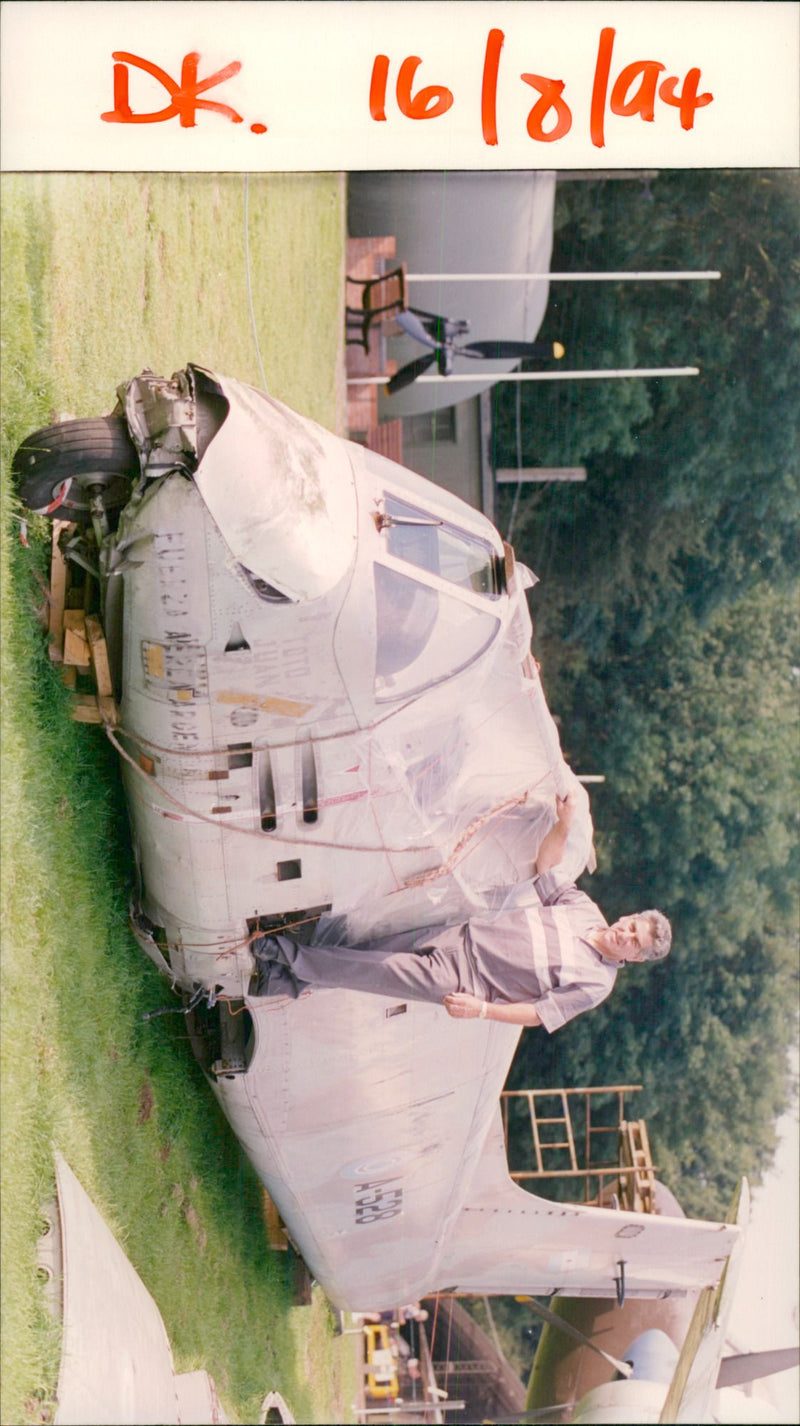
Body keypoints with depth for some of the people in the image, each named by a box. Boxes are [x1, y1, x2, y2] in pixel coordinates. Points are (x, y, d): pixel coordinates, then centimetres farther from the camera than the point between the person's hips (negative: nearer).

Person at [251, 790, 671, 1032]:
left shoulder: (595, 983, -10)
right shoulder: (585, 909, 6)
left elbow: (540, 1015, -14)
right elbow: (544, 867, 12)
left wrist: (482, 1009, -24)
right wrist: (563, 825, -3)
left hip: (462, 978, -5)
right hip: (465, 936, 5)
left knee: (380, 972, -12)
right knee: (374, 951, -4)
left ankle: (295, 959, -2)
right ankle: (293, 979, 5)